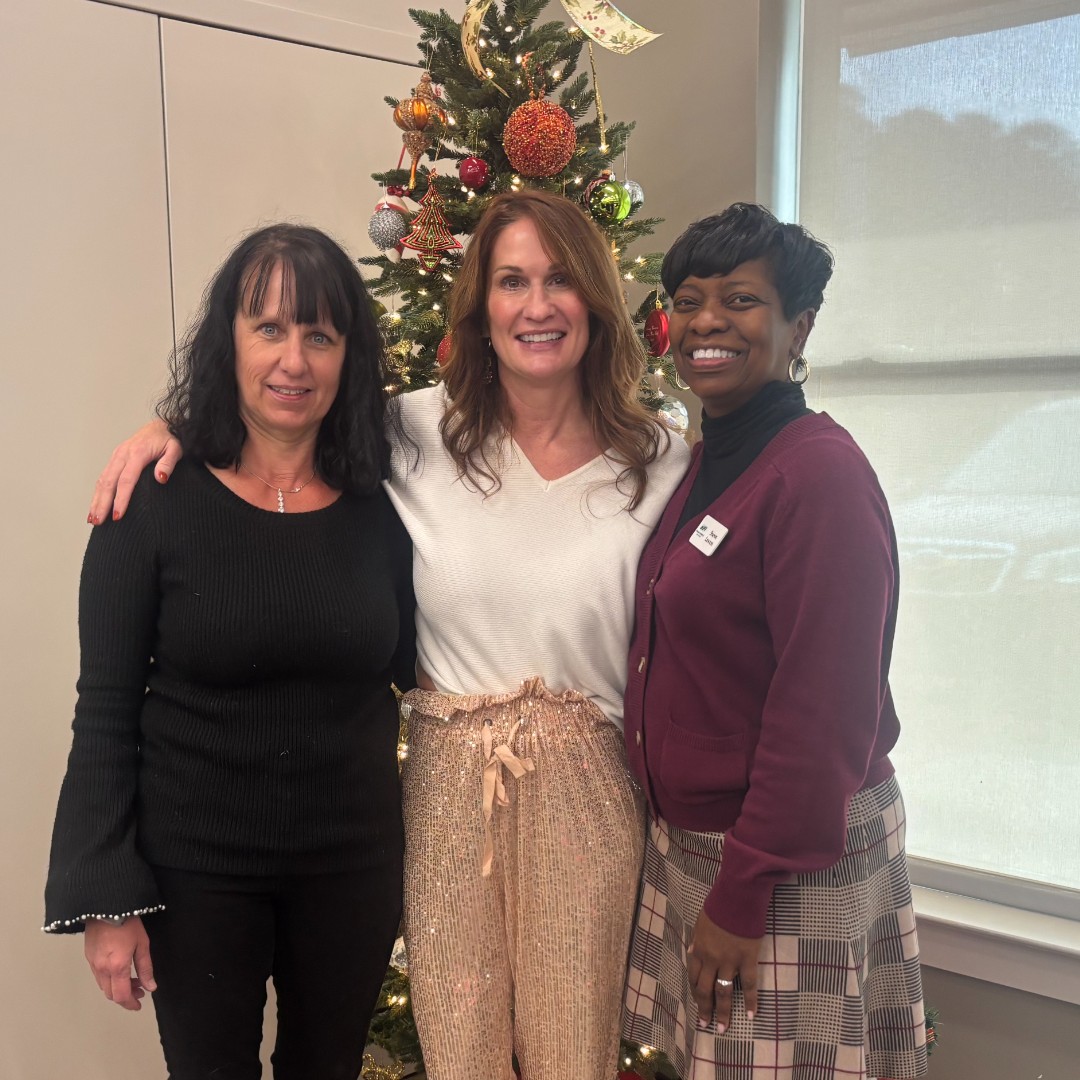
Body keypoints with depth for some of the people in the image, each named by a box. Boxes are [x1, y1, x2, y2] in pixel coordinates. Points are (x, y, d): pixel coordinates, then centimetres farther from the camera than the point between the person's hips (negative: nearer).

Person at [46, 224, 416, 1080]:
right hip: (192, 868, -2)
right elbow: (107, 711, -9)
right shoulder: (155, 498, -11)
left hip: (354, 863, 3)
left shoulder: (380, 500, -3)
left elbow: (404, 667, 4)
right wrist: (104, 895, -10)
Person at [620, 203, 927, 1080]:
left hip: (791, 863, -8)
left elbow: (821, 709, -22)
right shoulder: (706, 464, 8)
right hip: (694, 836, 8)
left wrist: (744, 892, -18)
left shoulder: (819, 470, -19)